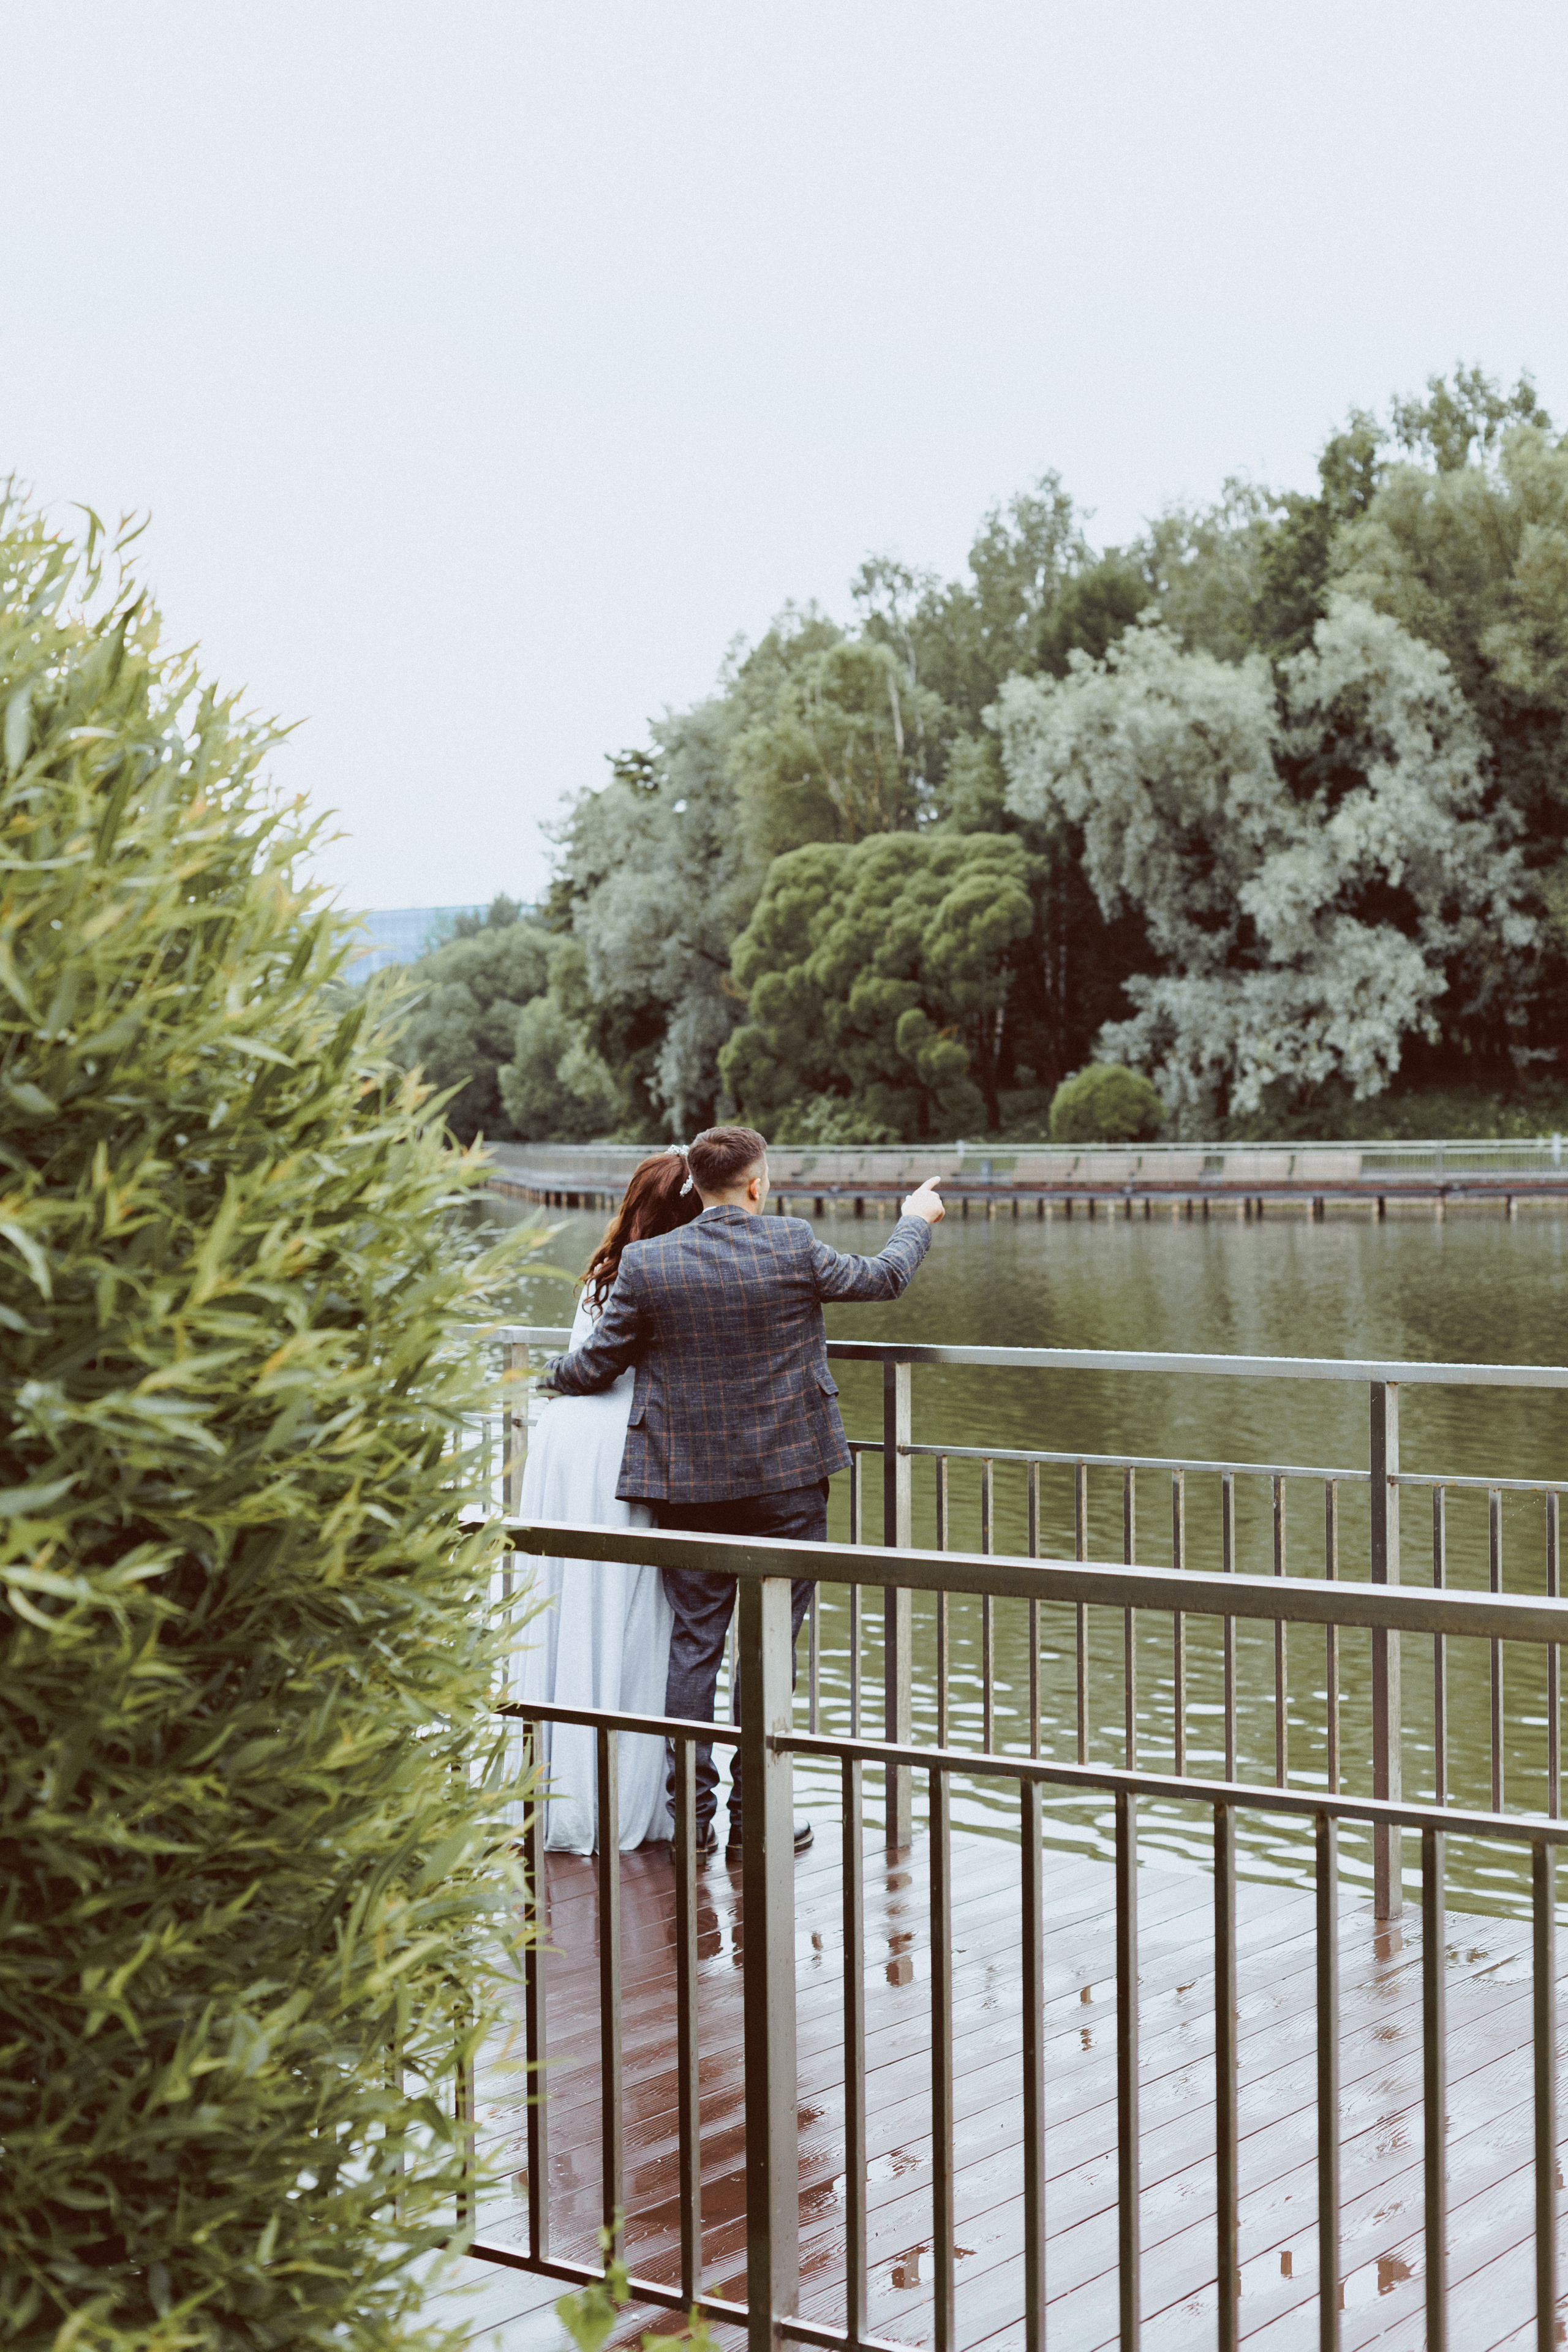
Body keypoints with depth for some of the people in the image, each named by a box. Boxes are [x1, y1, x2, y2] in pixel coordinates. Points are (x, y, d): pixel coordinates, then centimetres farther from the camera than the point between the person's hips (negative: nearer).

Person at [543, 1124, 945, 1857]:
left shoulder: (647, 1264, -7)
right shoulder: (793, 1246, -9)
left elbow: (595, 1366, 0)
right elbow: (884, 1277, 7)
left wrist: (551, 1374, 24)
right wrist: (916, 1220, 28)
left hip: (687, 1480, 2)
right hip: (786, 1475, -1)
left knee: (693, 1641, 10)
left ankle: (691, 1812, 12)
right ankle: (755, 1814, 9)